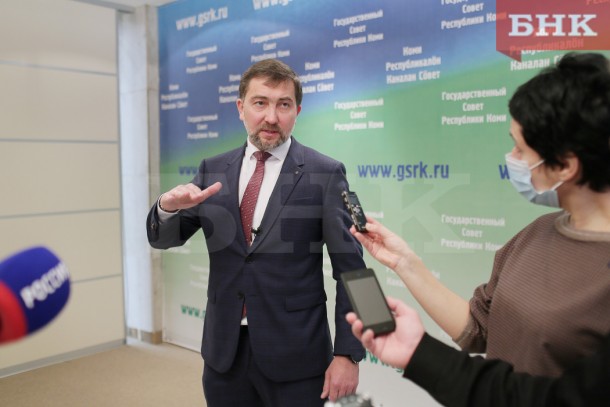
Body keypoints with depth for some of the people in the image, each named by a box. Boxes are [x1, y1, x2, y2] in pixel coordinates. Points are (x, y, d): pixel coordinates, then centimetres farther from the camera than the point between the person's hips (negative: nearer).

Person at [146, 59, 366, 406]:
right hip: (223, 351, 4)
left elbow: (350, 270, -7)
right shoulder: (213, 171, 4)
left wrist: (348, 353, -10)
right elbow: (164, 239, 7)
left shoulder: (325, 174, -7)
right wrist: (169, 207, -15)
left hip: (295, 355, -3)